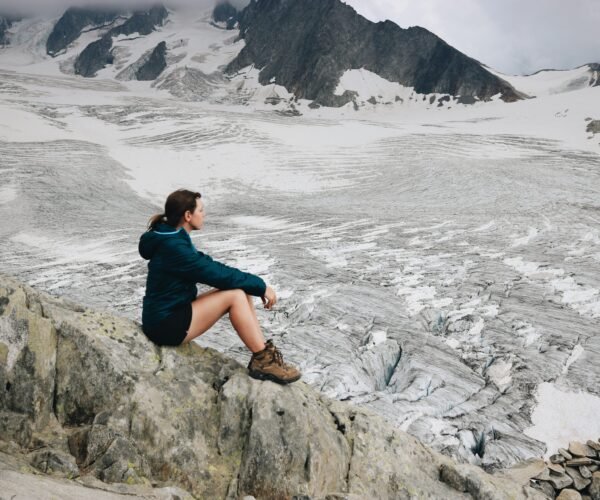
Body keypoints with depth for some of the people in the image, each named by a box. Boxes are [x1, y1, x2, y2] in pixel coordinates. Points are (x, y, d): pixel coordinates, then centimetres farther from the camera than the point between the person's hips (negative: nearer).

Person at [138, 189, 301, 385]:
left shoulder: (174, 239, 9)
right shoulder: (173, 246, -22)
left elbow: (210, 266, 9)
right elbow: (217, 273, -20)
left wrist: (256, 284, 0)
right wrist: (260, 285, -10)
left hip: (174, 313, 10)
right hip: (166, 325, -10)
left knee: (241, 289, -1)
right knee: (236, 295, -20)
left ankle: (263, 354, -3)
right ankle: (263, 361, -11)